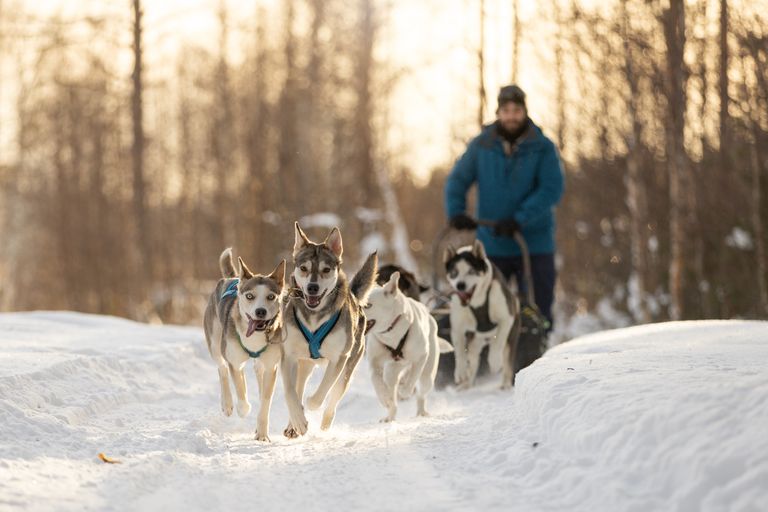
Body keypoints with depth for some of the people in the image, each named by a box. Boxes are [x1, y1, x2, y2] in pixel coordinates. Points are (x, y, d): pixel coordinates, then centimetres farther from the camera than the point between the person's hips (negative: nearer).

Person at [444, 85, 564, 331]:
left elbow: (551, 189, -13)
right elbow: (457, 180, 5)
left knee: (538, 313, 0)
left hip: (534, 245, -2)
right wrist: (456, 212, -14)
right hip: (492, 244, 2)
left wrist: (519, 220, -23)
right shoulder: (481, 146, 3)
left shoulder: (542, 147, -4)